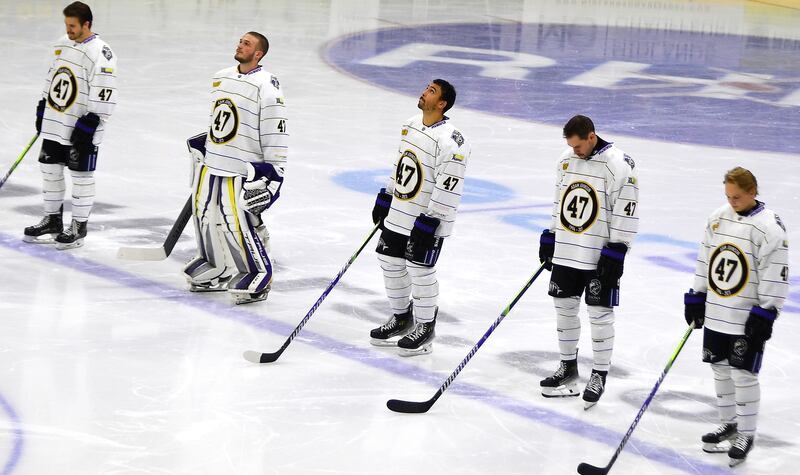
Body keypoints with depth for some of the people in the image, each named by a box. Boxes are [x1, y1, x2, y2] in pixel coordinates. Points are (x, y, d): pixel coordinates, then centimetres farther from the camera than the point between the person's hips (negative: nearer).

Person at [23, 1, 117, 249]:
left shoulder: (100, 53, -17)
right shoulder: (62, 45, 9)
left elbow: (104, 96, -19)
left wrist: (89, 123, -20)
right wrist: (42, 109, 19)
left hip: (82, 128, -8)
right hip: (54, 124, 8)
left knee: (81, 176, 1)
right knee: (50, 170, 13)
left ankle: (79, 227, 11)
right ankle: (53, 221, 26)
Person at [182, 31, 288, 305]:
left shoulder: (266, 86, -13)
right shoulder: (221, 78, 11)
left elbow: (275, 131, -15)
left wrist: (273, 172, -17)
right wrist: (200, 146, 27)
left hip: (242, 170, -8)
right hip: (212, 164, 8)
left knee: (238, 223, -12)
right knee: (207, 216, 13)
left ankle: (258, 277, 2)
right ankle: (218, 272, 30)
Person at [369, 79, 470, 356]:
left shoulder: (450, 142, -21)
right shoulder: (410, 126, 7)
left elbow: (447, 189, -23)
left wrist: (429, 223, -23)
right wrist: (385, 199, 20)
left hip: (428, 221, -8)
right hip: (398, 214, 9)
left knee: (420, 271, -2)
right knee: (391, 263, 15)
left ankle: (425, 327, 15)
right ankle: (401, 318, 32)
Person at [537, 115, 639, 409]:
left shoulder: (619, 165, -15)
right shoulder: (567, 160, 7)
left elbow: (626, 211, -15)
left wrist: (616, 251, -17)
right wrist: (549, 237, 17)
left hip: (601, 255, -7)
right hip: (566, 252, 7)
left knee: (600, 313, -2)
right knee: (564, 306, 11)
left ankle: (599, 375, 8)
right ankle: (568, 368, 24)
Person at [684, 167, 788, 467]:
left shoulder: (769, 227, -15)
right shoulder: (718, 219, 5)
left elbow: (775, 275, -15)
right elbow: (705, 260, 14)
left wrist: (765, 315, -17)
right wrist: (696, 297, 13)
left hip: (748, 318, -6)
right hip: (716, 313, 7)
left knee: (743, 374, -2)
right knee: (720, 369, 15)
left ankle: (746, 434, 10)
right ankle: (728, 424, 31)